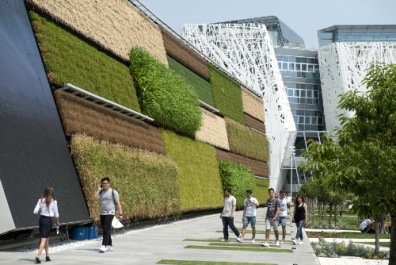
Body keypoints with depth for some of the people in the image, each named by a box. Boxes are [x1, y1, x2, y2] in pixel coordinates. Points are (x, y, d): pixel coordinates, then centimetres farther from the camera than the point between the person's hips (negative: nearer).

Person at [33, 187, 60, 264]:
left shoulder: (41, 200, -1)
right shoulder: (53, 201, -8)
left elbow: (35, 211, -3)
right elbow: (56, 214, -2)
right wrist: (57, 222, 13)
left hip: (41, 219, 4)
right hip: (48, 220, -4)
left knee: (46, 238, 17)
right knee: (44, 239, -2)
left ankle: (47, 256, 26)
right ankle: (38, 256, -14)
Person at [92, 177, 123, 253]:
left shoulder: (113, 192, -6)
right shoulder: (101, 192, 9)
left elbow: (118, 203, -8)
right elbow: (94, 199, -2)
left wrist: (120, 214, -12)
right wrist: (98, 190, -5)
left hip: (110, 213, -6)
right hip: (102, 213, 6)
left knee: (106, 230, -15)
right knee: (105, 230, 10)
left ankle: (104, 246, -19)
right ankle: (110, 246, 19)